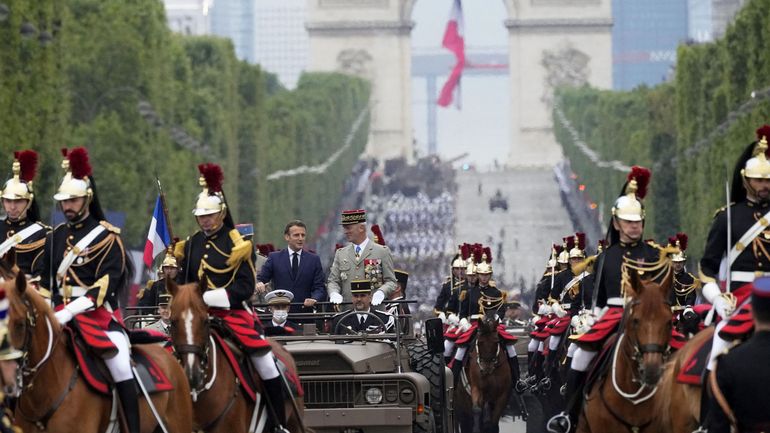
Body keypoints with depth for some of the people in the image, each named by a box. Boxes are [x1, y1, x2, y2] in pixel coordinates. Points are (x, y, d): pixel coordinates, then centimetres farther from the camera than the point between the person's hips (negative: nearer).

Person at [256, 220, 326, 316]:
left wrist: (314, 299, -17)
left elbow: (320, 288, 5)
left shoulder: (314, 260, 10)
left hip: (304, 312, 1)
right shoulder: (274, 258, 8)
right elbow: (259, 278, 3)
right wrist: (258, 283, -22)